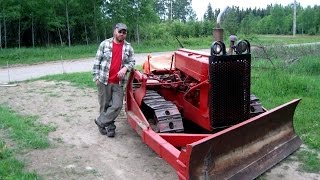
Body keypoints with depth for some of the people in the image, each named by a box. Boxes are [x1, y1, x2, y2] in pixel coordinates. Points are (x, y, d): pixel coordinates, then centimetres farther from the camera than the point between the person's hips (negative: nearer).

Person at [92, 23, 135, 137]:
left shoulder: (128, 47, 6)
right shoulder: (105, 44, 0)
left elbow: (132, 62, 11)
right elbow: (97, 61, 1)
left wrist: (125, 68, -11)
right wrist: (96, 77, -2)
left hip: (119, 82, 2)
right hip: (104, 81, -2)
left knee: (117, 105, -5)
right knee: (105, 105, 6)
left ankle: (101, 121, 12)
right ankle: (110, 127, 22)